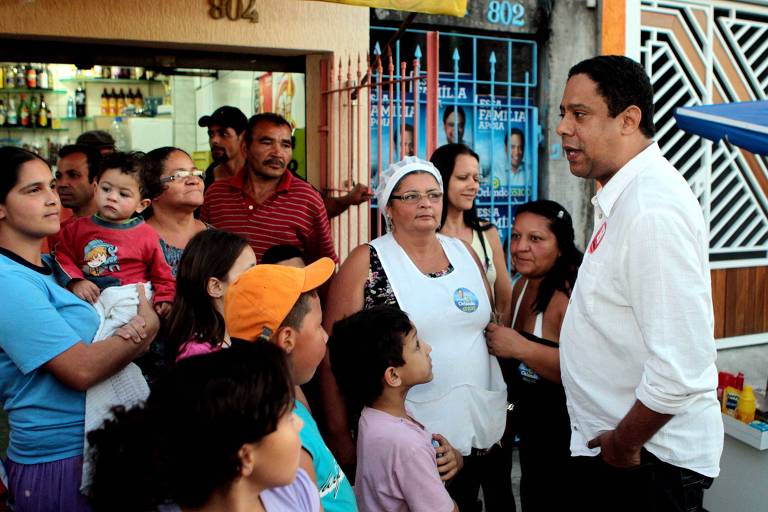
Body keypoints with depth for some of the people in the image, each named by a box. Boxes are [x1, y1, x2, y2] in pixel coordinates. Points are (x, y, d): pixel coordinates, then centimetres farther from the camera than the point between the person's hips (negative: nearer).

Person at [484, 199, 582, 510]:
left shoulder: (570, 293, -23)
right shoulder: (523, 286, 5)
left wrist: (519, 347, -29)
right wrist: (498, 341, 2)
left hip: (566, 438, -9)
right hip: (531, 431, 9)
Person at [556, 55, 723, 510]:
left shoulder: (653, 211, -25)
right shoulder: (623, 198, 6)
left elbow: (679, 368, -29)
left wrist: (624, 444, -15)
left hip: (649, 460, -9)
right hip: (612, 445, 9)